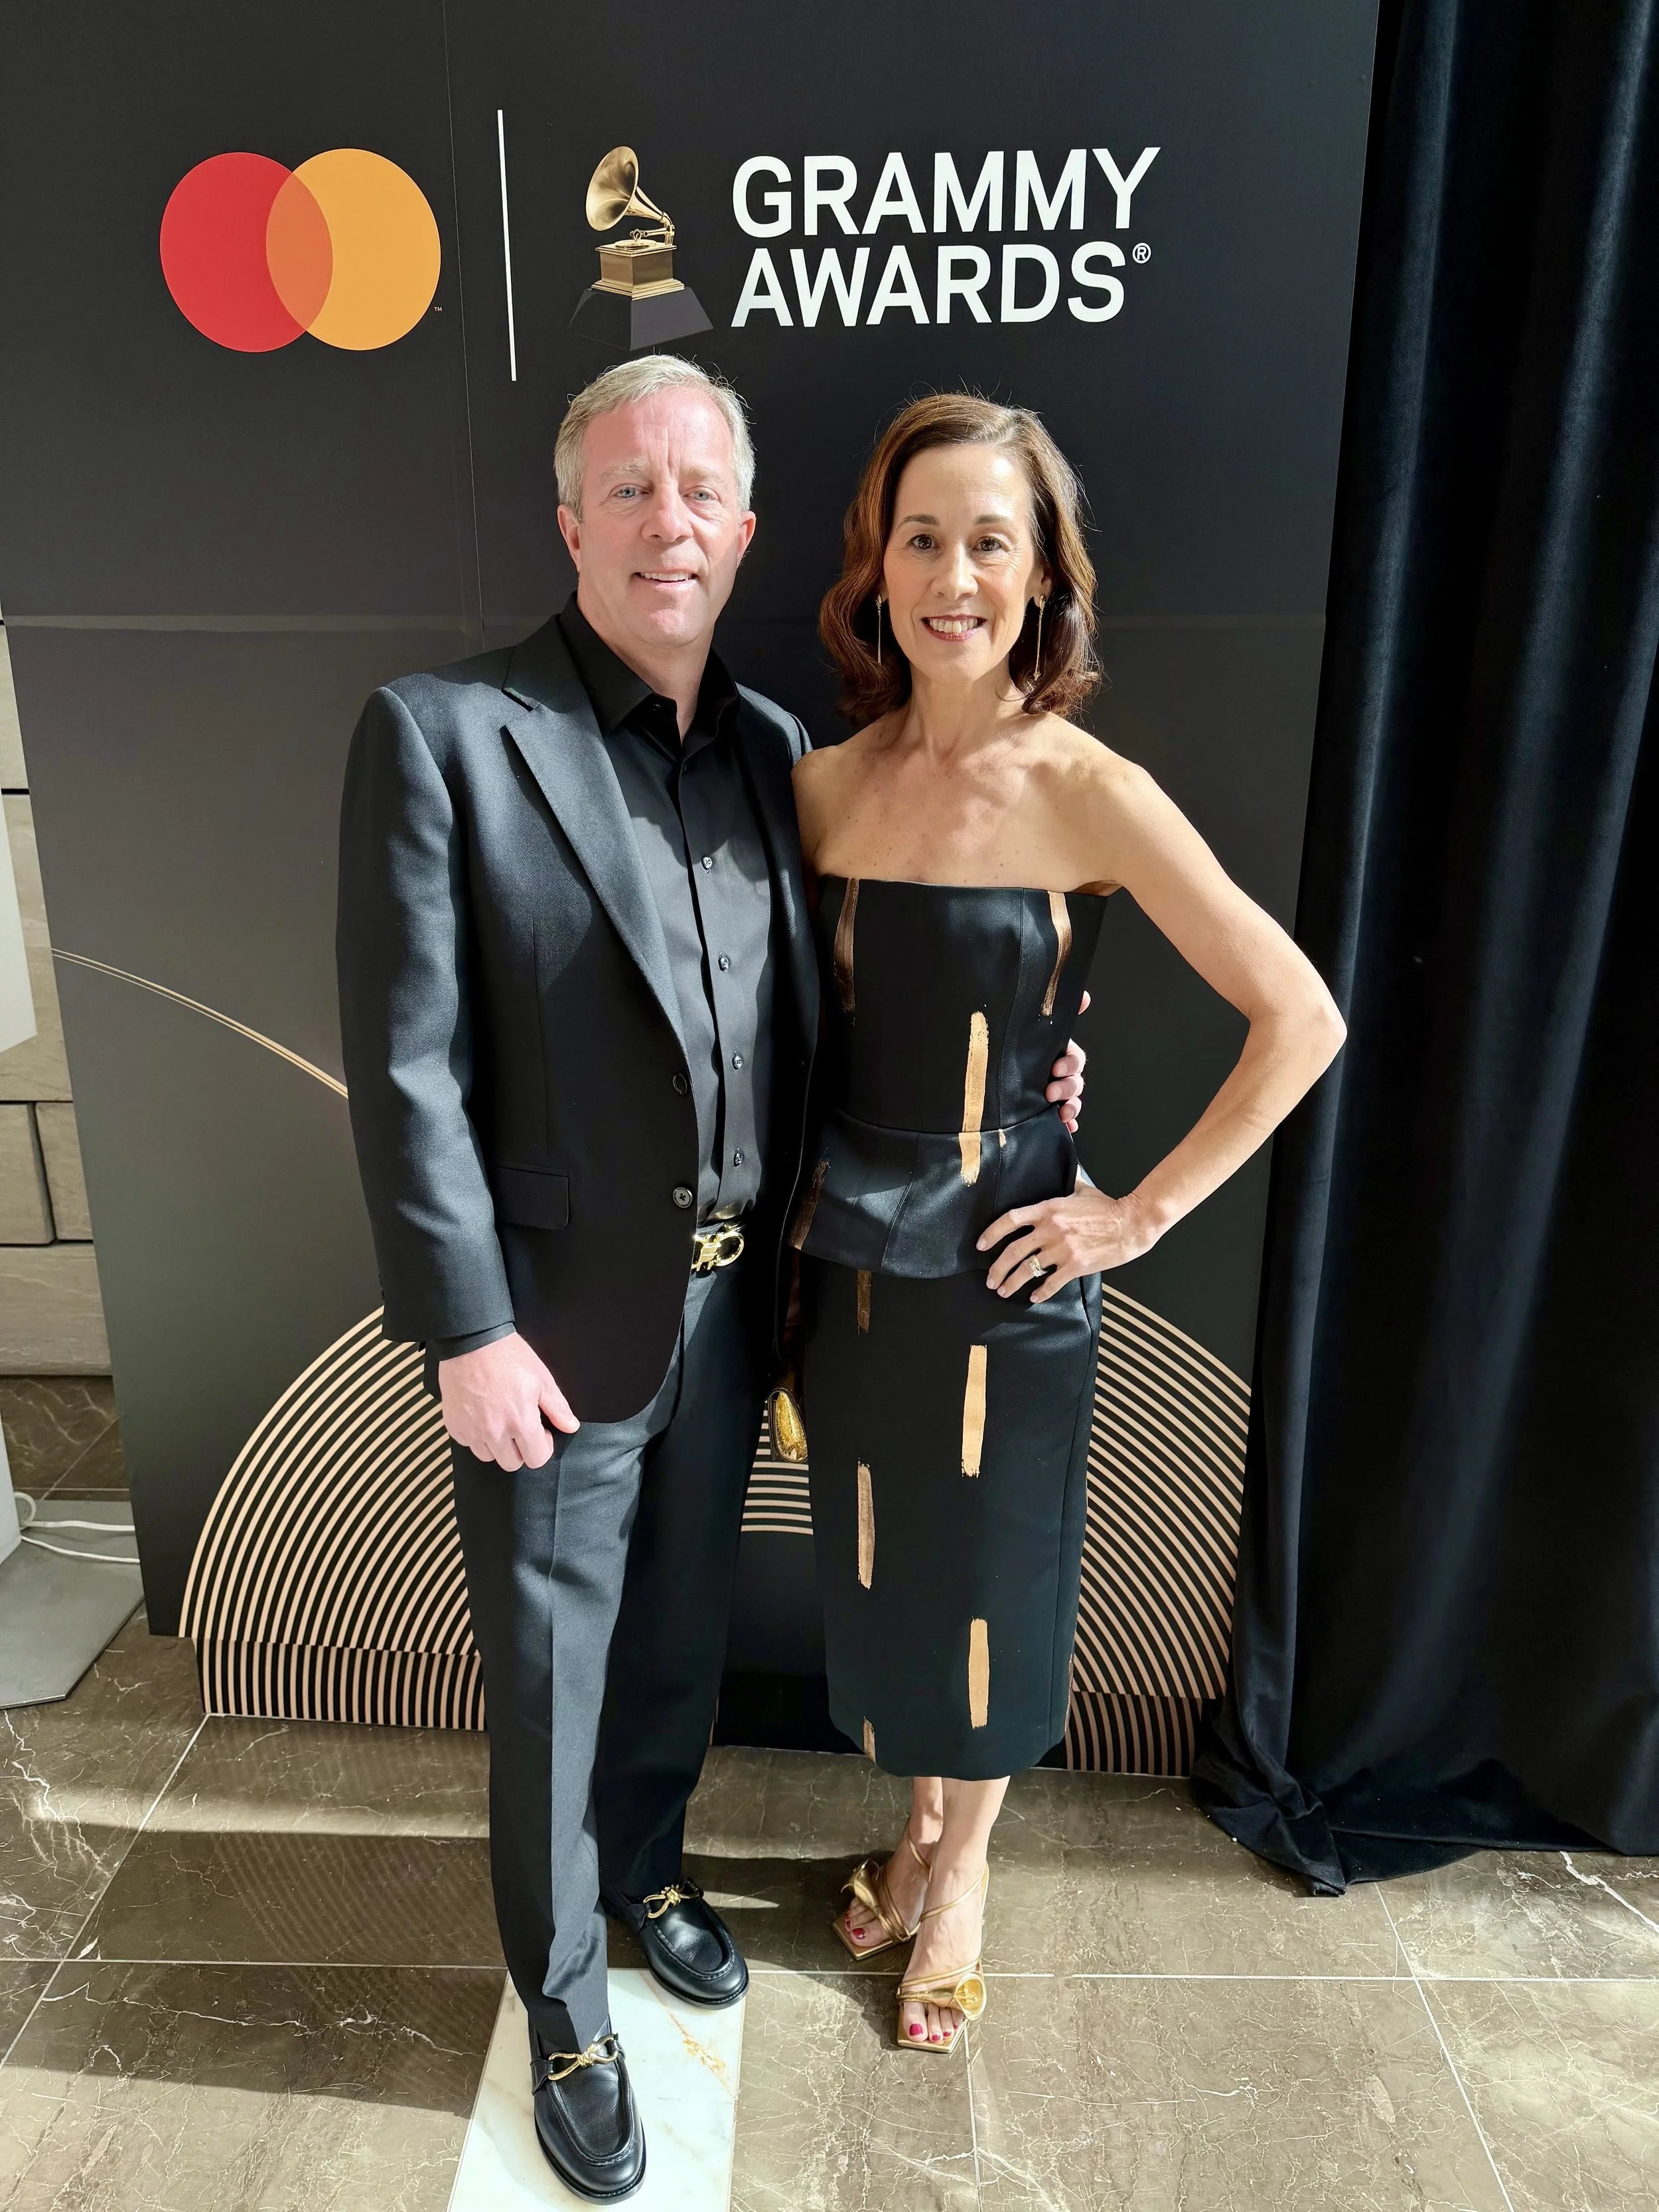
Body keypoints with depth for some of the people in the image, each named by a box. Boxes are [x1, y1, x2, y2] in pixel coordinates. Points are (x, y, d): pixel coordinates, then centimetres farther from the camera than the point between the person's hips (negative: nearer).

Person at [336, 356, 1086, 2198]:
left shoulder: (770, 747, 3)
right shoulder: (441, 733, -13)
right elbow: (408, 1069, -15)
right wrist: (468, 1332, -16)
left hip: (729, 1307, 5)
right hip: (557, 1321, -5)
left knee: (682, 1632, 24)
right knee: (553, 1676, 14)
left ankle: (645, 1867, 53)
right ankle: (563, 2008, 40)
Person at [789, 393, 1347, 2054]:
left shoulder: (1091, 796, -14)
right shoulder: (824, 784, -1)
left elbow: (1300, 1018, -12)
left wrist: (1146, 1210, -12)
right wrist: (802, 1200, 3)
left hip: (1005, 1266, -4)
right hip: (848, 1256, 4)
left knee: (987, 1582, 15)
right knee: (874, 1566, 20)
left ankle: (962, 1868, 43)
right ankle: (917, 1819, 48)